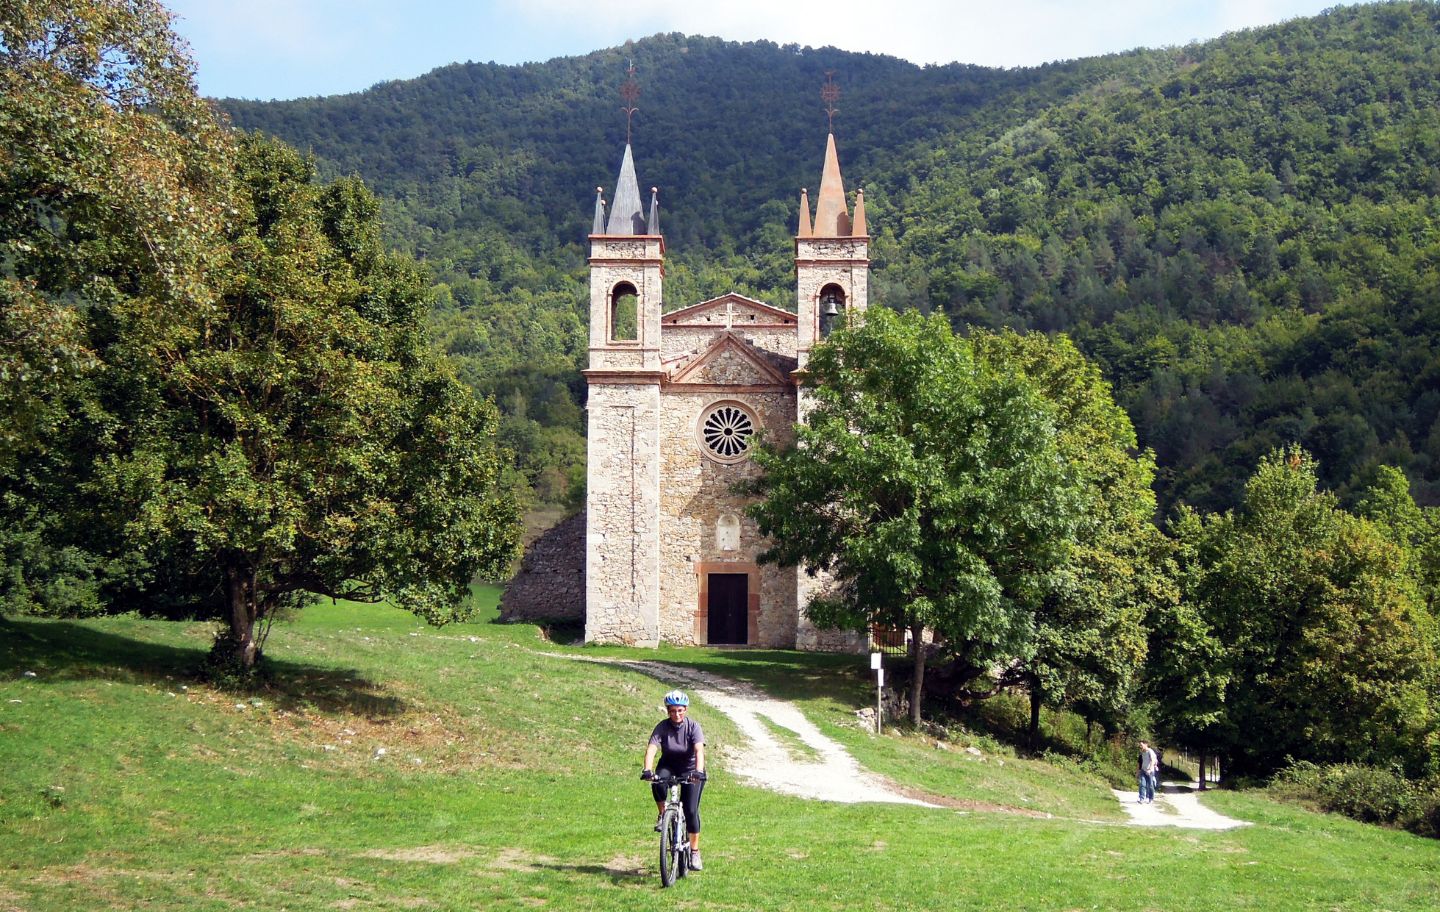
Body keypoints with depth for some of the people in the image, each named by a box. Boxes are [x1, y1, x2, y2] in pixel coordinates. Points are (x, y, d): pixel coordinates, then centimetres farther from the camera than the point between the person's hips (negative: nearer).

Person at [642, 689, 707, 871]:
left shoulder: (693, 726, -18)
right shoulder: (663, 727, -15)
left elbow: (699, 750, -31)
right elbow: (651, 748, -27)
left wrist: (698, 771, -49)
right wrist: (647, 769, -45)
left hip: (690, 769, -1)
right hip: (669, 766, 1)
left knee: (691, 810, -11)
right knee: (657, 783, -34)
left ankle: (694, 852, 1)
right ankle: (662, 815, -9)